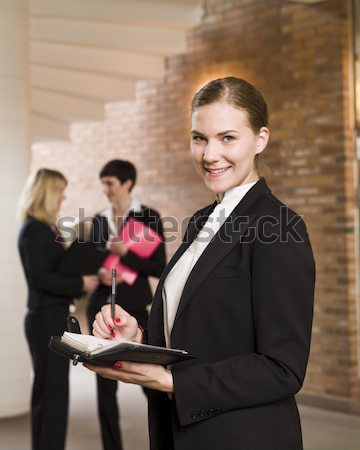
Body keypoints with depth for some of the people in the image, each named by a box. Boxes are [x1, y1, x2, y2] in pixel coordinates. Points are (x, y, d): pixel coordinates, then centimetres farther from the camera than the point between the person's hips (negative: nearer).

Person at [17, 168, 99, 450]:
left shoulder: (47, 228, 13)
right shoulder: (34, 230, -14)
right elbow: (40, 278, -20)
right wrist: (80, 284, -15)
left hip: (54, 317, 9)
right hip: (46, 319, -9)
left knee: (50, 392, 14)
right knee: (52, 391, -4)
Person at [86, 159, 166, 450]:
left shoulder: (148, 217, -4)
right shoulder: (99, 220, 9)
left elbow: (159, 268, -9)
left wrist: (125, 253, -20)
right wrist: (99, 273, -7)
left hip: (134, 308, -4)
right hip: (102, 308, 4)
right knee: (105, 384, 6)